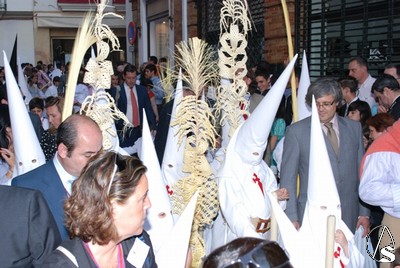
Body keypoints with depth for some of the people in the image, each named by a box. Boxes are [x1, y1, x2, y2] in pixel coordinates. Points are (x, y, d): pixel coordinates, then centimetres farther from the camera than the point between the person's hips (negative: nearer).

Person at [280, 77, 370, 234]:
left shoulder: (354, 128, 9)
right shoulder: (296, 131, -2)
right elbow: (288, 178, -2)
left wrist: (364, 213, 9)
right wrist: (292, 218, -7)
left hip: (349, 217, 3)